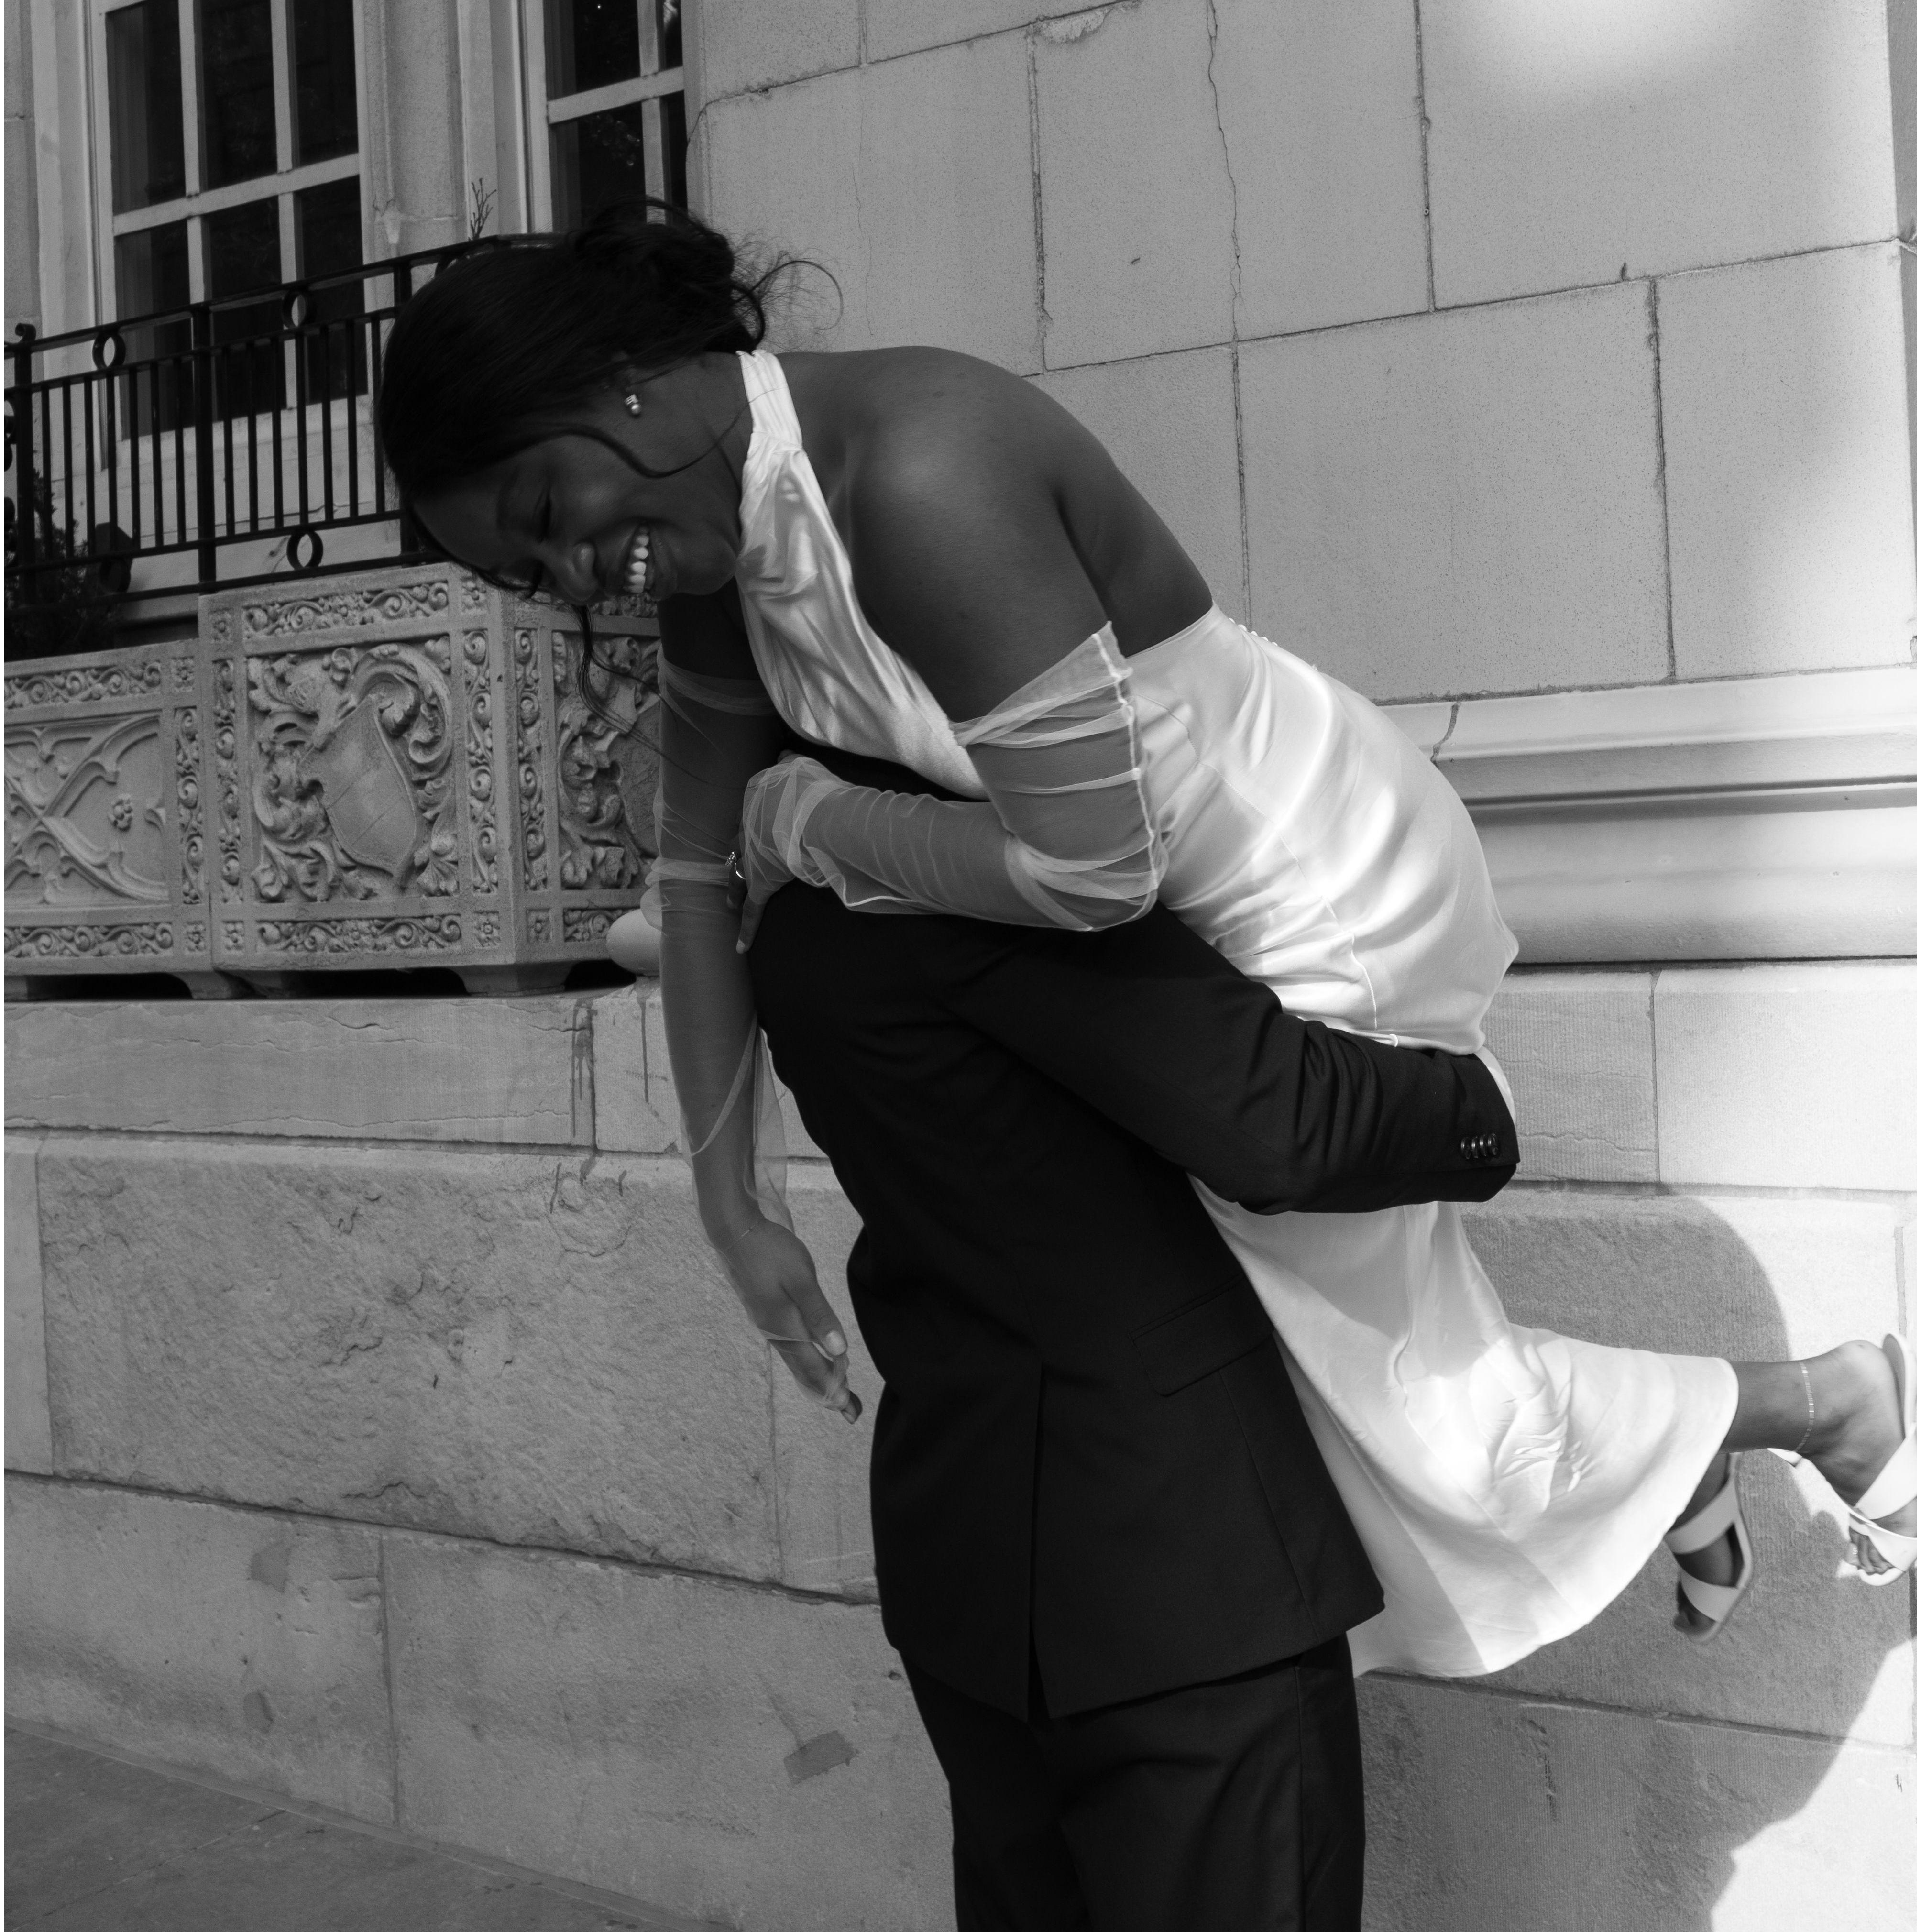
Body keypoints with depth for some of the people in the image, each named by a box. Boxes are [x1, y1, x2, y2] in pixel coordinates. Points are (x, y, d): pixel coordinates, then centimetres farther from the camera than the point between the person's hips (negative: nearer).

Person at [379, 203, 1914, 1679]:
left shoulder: (922, 482, -36)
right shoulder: (717, 551, -6)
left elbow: (1088, 864, -36)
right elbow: (703, 870, 1)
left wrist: (811, 822, -20)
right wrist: (736, 1209, 2)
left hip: (1322, 897, -9)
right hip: (1180, 916, 9)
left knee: (1405, 1401, 9)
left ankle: (1833, 1398, 32)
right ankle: (1677, 1476, 46)